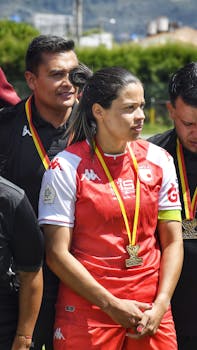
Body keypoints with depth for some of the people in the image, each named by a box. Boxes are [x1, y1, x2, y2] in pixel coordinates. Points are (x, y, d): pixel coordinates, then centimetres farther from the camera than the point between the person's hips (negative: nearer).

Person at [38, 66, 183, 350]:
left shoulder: (158, 160, 6)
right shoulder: (67, 168, -6)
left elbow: (173, 242, 7)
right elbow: (57, 254, -8)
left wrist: (161, 305, -5)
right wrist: (112, 305, -11)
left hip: (150, 310, 3)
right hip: (87, 310, -3)